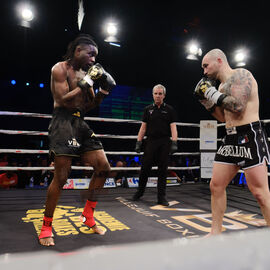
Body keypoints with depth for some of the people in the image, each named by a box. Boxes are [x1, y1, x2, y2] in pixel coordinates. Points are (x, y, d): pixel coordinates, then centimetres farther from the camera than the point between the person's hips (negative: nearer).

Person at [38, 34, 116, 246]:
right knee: (61, 178, -7)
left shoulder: (86, 74, 18)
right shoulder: (60, 69, -3)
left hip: (81, 123, 8)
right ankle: (46, 227, 11)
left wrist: (103, 90, 5)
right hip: (63, 123, -7)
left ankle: (88, 215, 16)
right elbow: (64, 100, -14)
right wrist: (86, 83, -13)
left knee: (103, 168, 2)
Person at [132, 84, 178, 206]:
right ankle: (140, 191, 21)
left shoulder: (169, 110, 7)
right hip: (151, 141, 1)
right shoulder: (148, 109, 12)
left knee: (162, 170, 2)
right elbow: (143, 127, 11)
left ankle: (161, 197, 11)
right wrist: (138, 142, 3)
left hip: (164, 142, -1)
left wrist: (174, 143, -13)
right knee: (145, 168, 2)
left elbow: (173, 127, 0)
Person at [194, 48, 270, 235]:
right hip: (230, 139, 9)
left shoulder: (241, 75, -6)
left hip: (250, 136, -9)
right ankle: (216, 232, 19)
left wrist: (213, 94, -9)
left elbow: (238, 106, -20)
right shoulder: (222, 86, 20)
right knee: (216, 185, 8)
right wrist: (206, 100, 13)